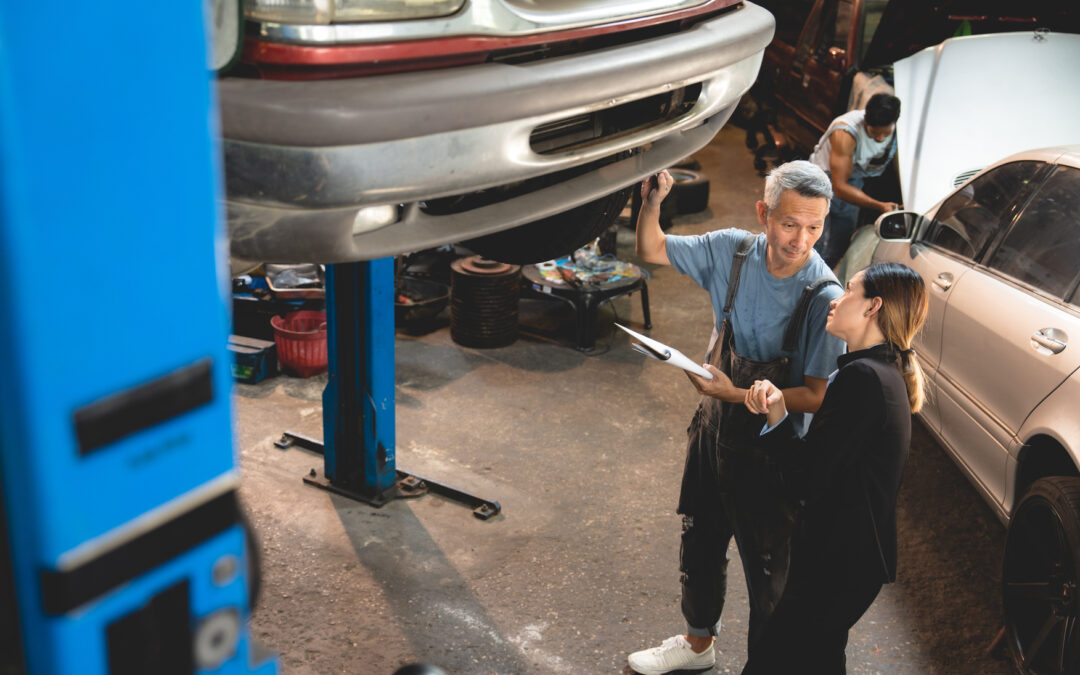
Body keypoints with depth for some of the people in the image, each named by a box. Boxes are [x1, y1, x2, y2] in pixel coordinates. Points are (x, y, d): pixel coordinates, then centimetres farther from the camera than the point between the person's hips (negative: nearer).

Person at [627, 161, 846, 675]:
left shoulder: (825, 298, -25)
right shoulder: (733, 251, -12)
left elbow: (815, 397, -24)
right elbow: (652, 251, 1)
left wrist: (734, 393, -33)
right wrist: (651, 204, -19)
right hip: (715, 427, 6)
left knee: (768, 566, 11)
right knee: (700, 542, 24)